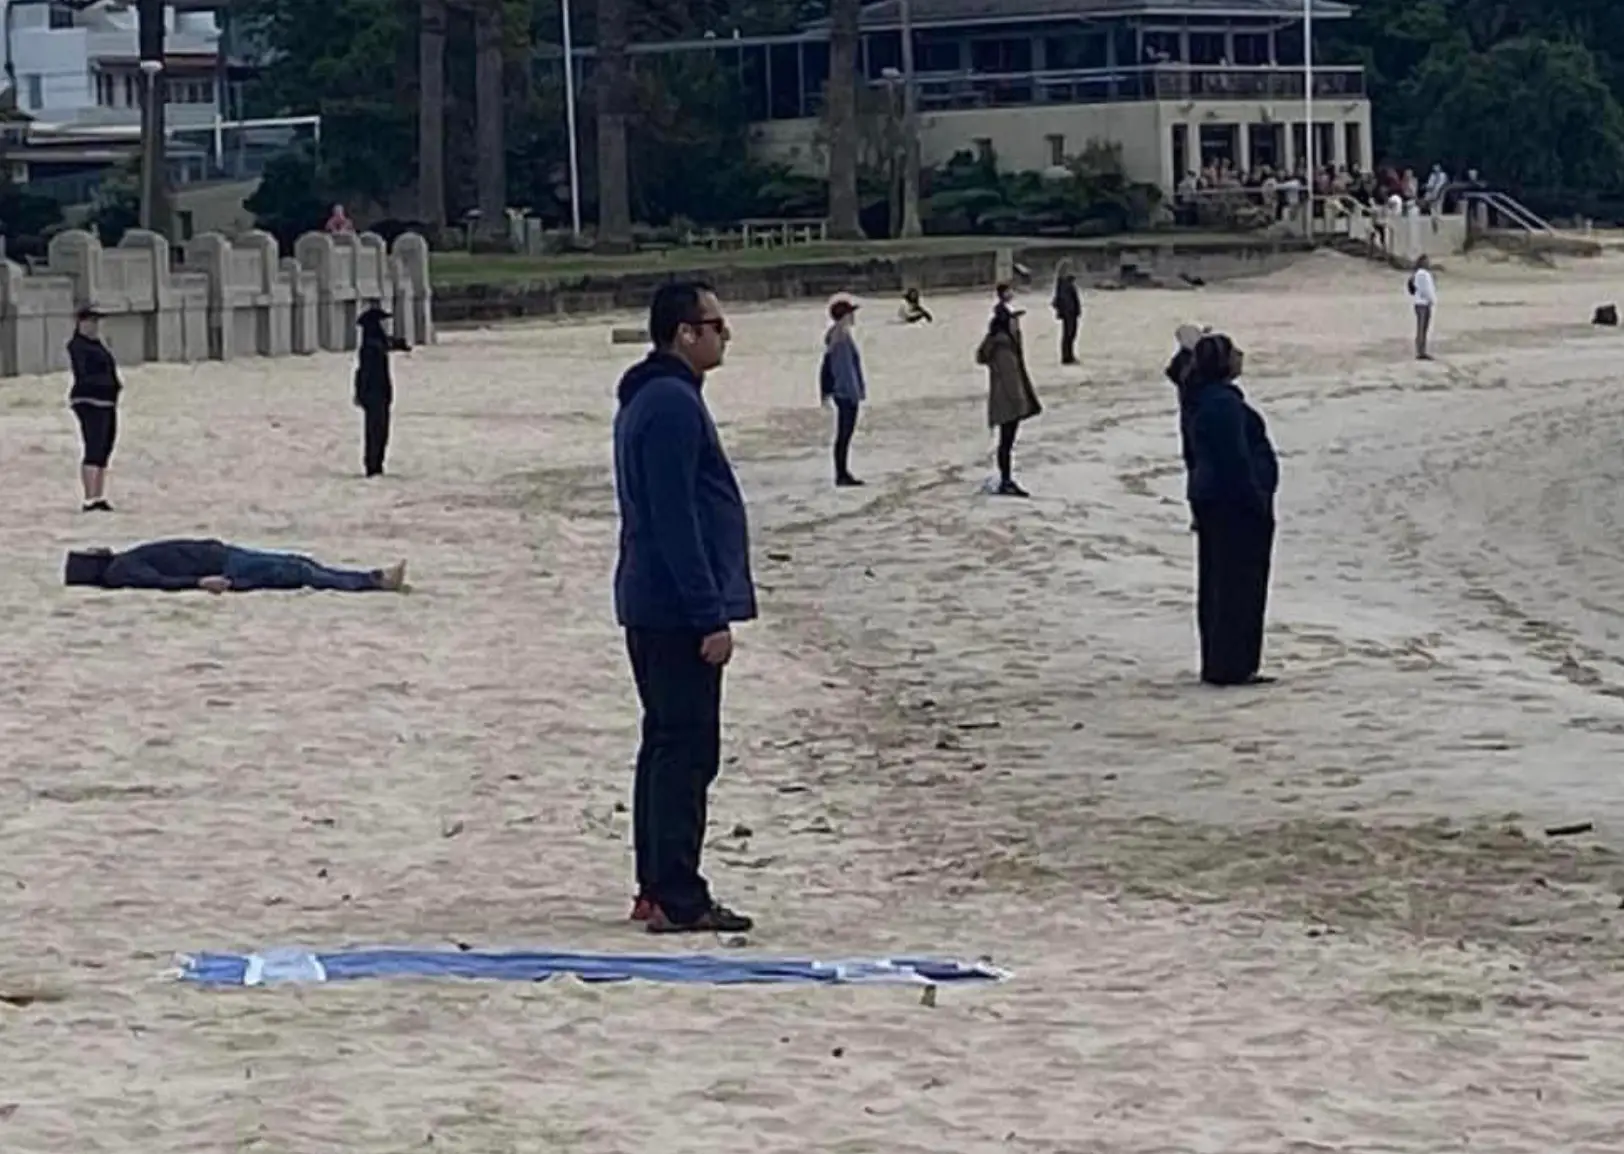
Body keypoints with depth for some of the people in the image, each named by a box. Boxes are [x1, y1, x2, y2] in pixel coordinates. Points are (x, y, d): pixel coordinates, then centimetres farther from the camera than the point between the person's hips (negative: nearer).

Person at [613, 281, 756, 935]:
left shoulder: (649, 400, 17)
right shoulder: (673, 404, -17)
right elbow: (675, 520, -22)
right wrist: (711, 617, -21)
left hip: (652, 607, 11)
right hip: (678, 610, -11)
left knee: (668, 746, 14)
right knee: (687, 751, -8)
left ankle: (657, 890, 18)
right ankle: (677, 899, -8)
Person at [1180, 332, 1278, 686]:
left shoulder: (1198, 400, 10)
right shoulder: (1224, 404, -20)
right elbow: (1236, 458, -21)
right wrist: (1258, 500, -16)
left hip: (1209, 499, 10)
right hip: (1237, 502, -10)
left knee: (1215, 585, 13)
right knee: (1241, 585, -5)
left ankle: (1215, 664, 18)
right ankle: (1233, 666, -4)